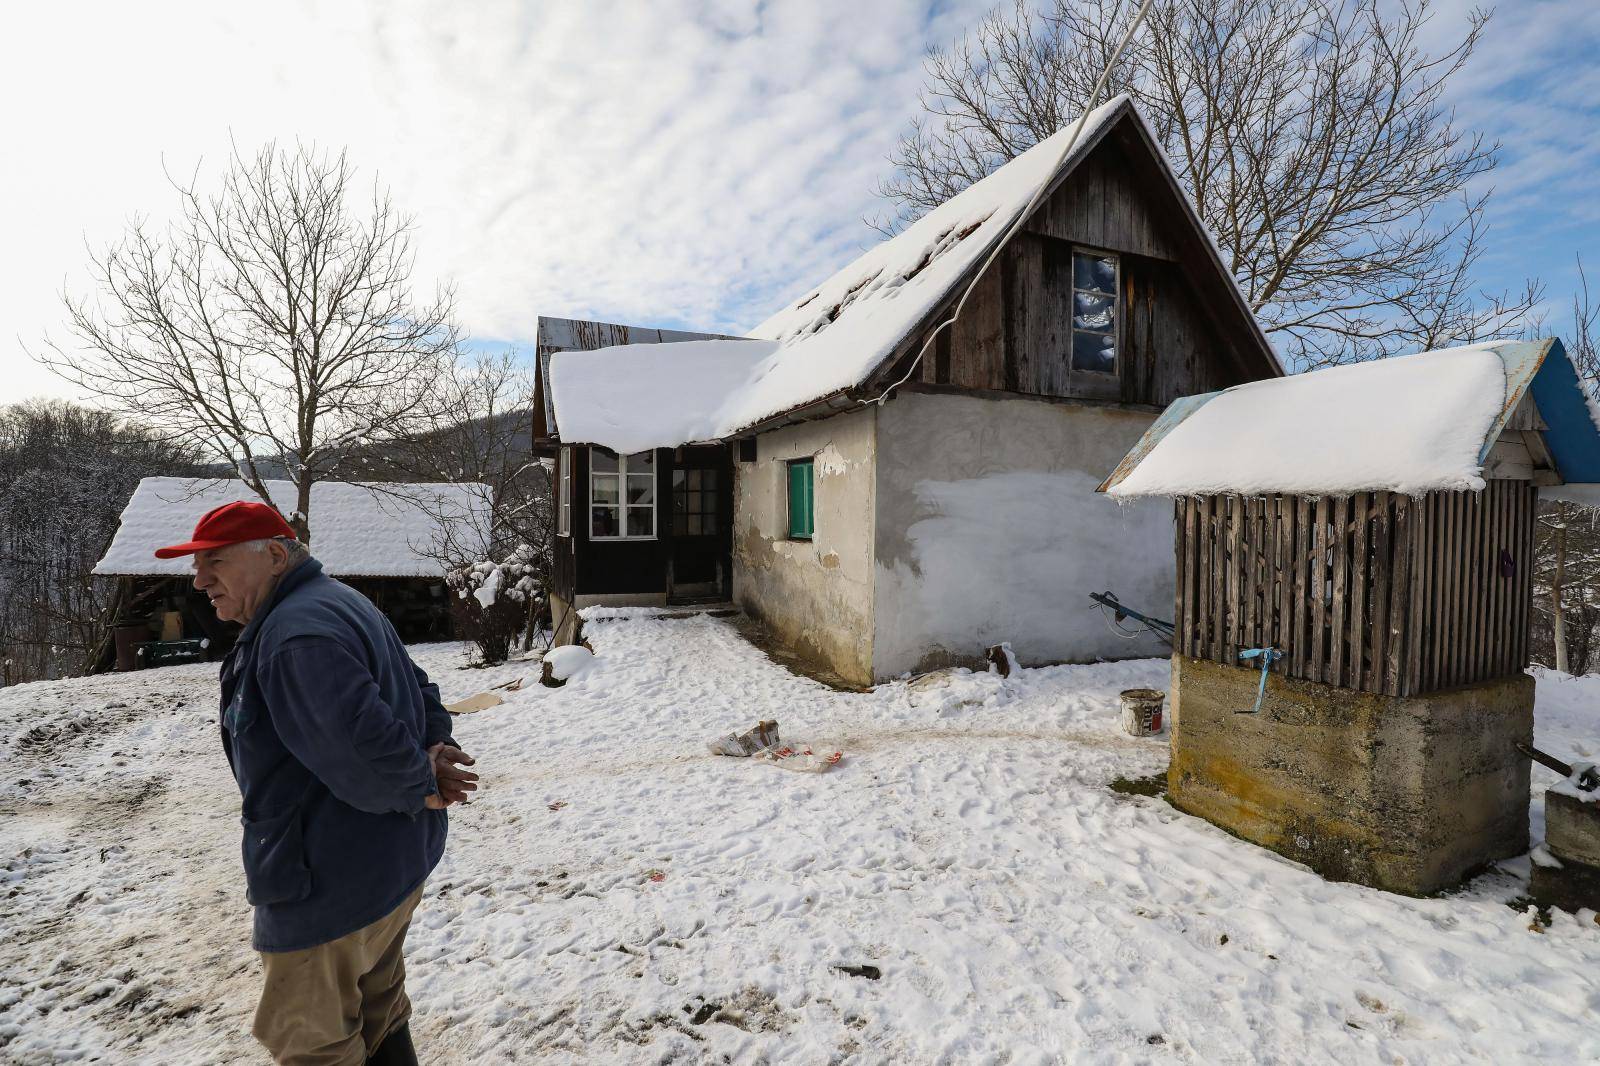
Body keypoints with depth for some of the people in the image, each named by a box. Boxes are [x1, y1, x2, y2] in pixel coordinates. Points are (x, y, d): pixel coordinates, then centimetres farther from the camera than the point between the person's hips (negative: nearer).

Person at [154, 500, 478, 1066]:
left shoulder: (295, 632, -26)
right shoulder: (342, 604, 8)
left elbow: (364, 749, -35)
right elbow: (422, 694, 13)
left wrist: (422, 790, -17)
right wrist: (435, 753, -3)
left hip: (331, 886, -9)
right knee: (378, 1016, 27)